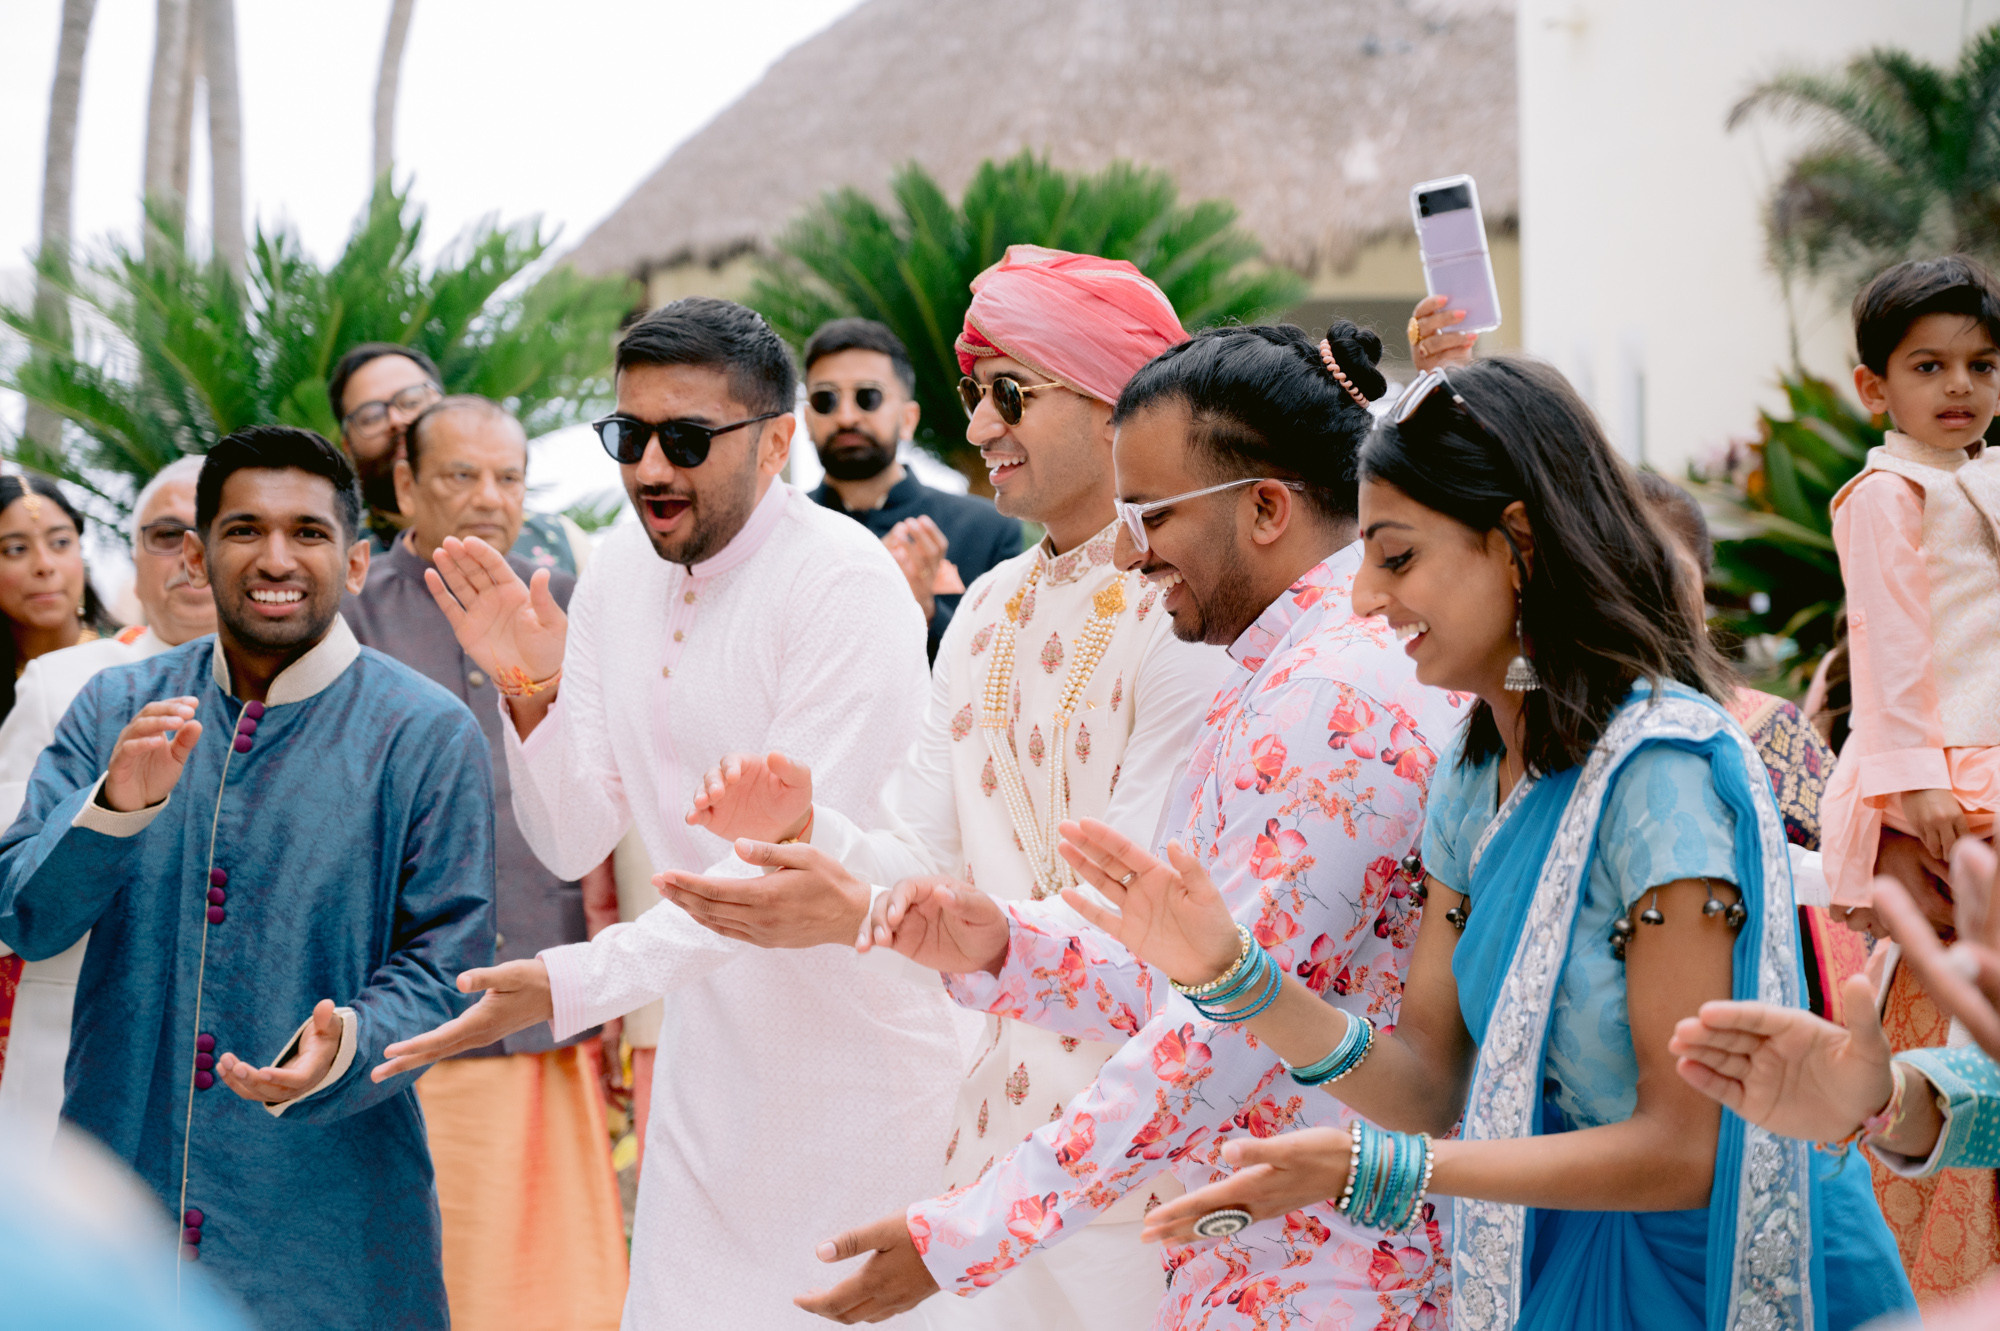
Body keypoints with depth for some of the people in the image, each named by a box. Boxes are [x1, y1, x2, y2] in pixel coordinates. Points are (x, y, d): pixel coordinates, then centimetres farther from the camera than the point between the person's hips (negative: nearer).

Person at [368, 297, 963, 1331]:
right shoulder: (617, 576, 5)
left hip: (858, 1044, -6)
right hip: (711, 1051, 6)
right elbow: (575, 842, 8)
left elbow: (798, 862, -24)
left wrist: (576, 983, -29)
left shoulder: (845, 584, -18)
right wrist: (531, 692, -10)